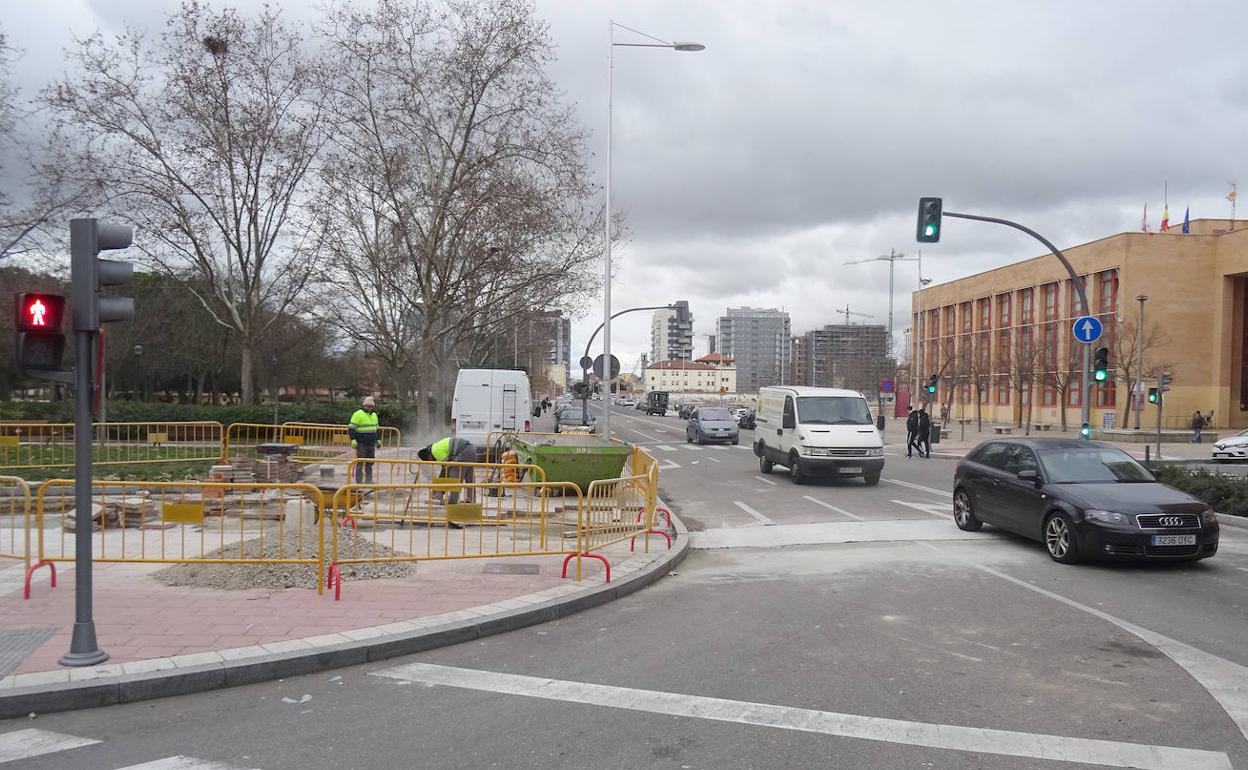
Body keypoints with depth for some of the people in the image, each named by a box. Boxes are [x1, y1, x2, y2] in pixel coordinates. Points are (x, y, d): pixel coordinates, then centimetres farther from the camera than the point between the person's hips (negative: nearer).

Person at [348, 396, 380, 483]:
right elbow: (351, 428, -10)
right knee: (360, 462, -4)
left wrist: (378, 440, 23)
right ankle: (359, 481, -1)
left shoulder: (374, 415, 16)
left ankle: (368, 480, 19)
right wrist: (353, 439, -18)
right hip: (361, 443, -7)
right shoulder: (358, 414, -7)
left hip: (371, 443, 7)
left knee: (370, 462, 11)